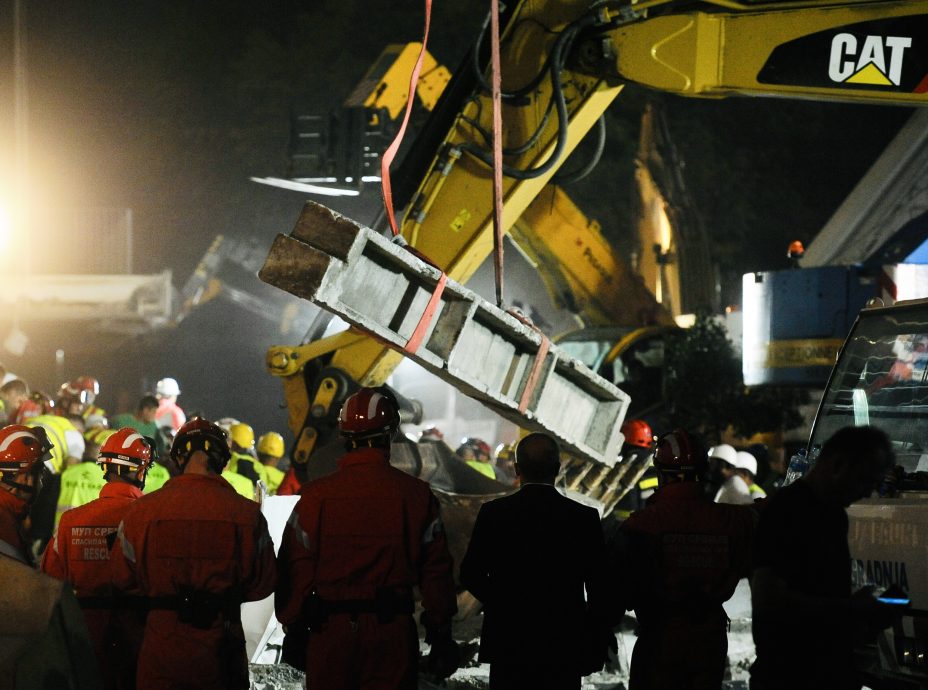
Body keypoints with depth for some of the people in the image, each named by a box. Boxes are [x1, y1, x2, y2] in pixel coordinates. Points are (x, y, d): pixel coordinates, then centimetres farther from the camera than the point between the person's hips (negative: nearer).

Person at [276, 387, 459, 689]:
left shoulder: (317, 494, -4)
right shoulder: (416, 494, -2)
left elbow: (296, 566, -2)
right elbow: (435, 570, 1)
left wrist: (294, 629, 6)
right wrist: (441, 633, 9)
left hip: (330, 631, 0)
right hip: (393, 630, 0)